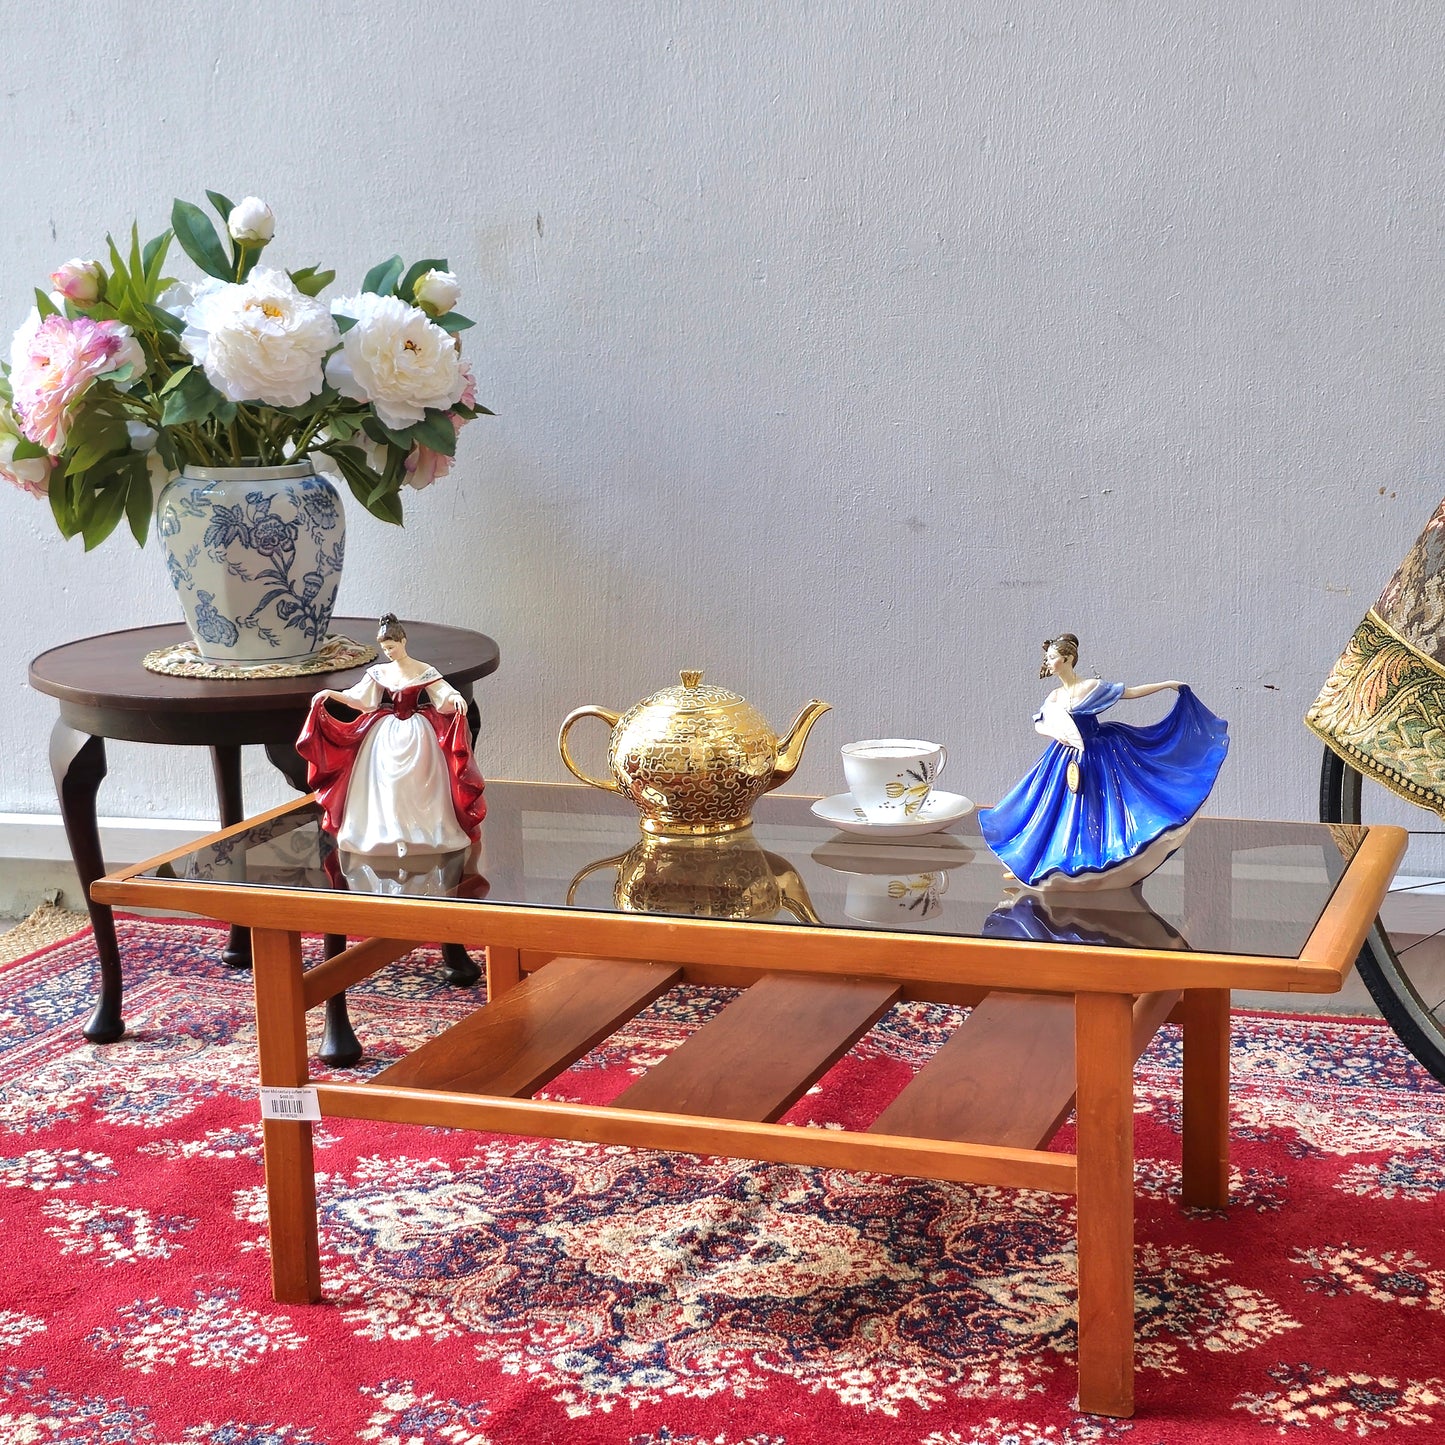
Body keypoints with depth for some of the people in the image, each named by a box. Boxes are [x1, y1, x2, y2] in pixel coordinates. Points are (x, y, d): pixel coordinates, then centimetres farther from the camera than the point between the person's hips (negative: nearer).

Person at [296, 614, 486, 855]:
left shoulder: (424, 672, -3)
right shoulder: (379, 672, 7)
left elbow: (445, 695, -8)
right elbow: (358, 698, 7)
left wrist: (456, 698, -31)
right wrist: (330, 694, -6)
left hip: (416, 734, -3)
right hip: (385, 734, 3)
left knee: (416, 784, -6)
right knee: (384, 784, -1)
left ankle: (422, 831, 1)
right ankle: (385, 832, 6)